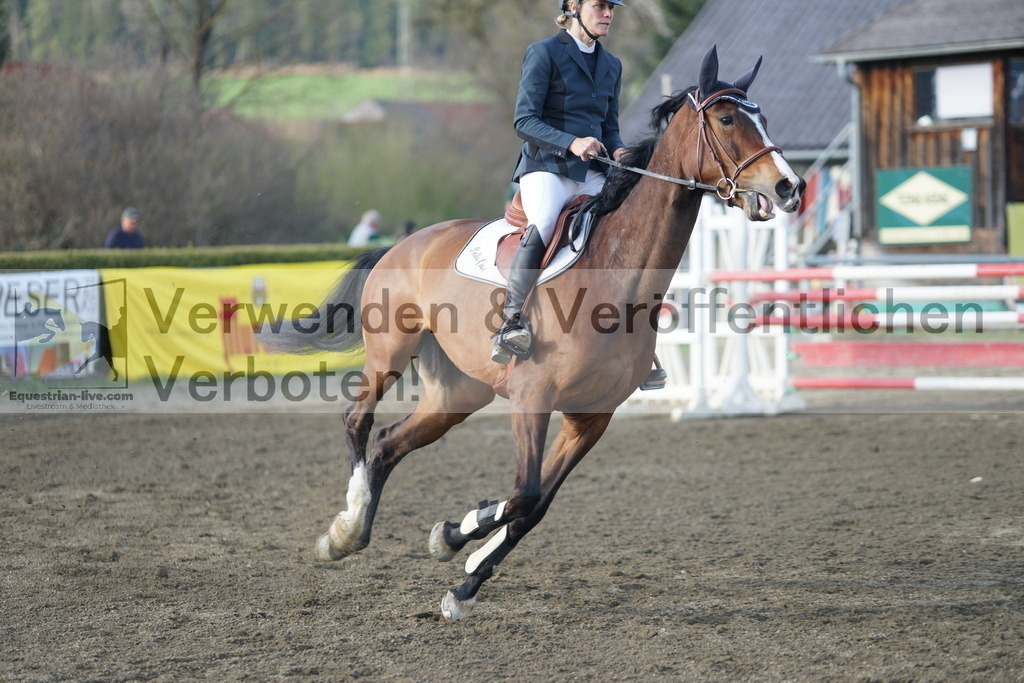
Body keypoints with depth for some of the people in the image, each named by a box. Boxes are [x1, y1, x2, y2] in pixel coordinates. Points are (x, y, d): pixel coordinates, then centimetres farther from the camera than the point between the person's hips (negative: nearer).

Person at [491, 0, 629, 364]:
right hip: (546, 166, -6)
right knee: (543, 224, -34)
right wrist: (571, 143, -23)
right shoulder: (544, 53, -1)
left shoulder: (611, 65, 18)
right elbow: (525, 121, -8)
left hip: (591, 172, 6)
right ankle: (511, 321, -37)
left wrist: (617, 150, -1)